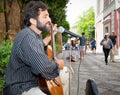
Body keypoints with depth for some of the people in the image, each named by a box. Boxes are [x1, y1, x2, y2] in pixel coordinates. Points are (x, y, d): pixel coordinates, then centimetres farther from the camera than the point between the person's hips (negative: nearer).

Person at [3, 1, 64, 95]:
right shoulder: (27, 37, -25)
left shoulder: (33, 35, 7)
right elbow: (44, 67, -36)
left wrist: (50, 36, 21)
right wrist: (58, 64, -16)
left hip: (33, 82, 11)